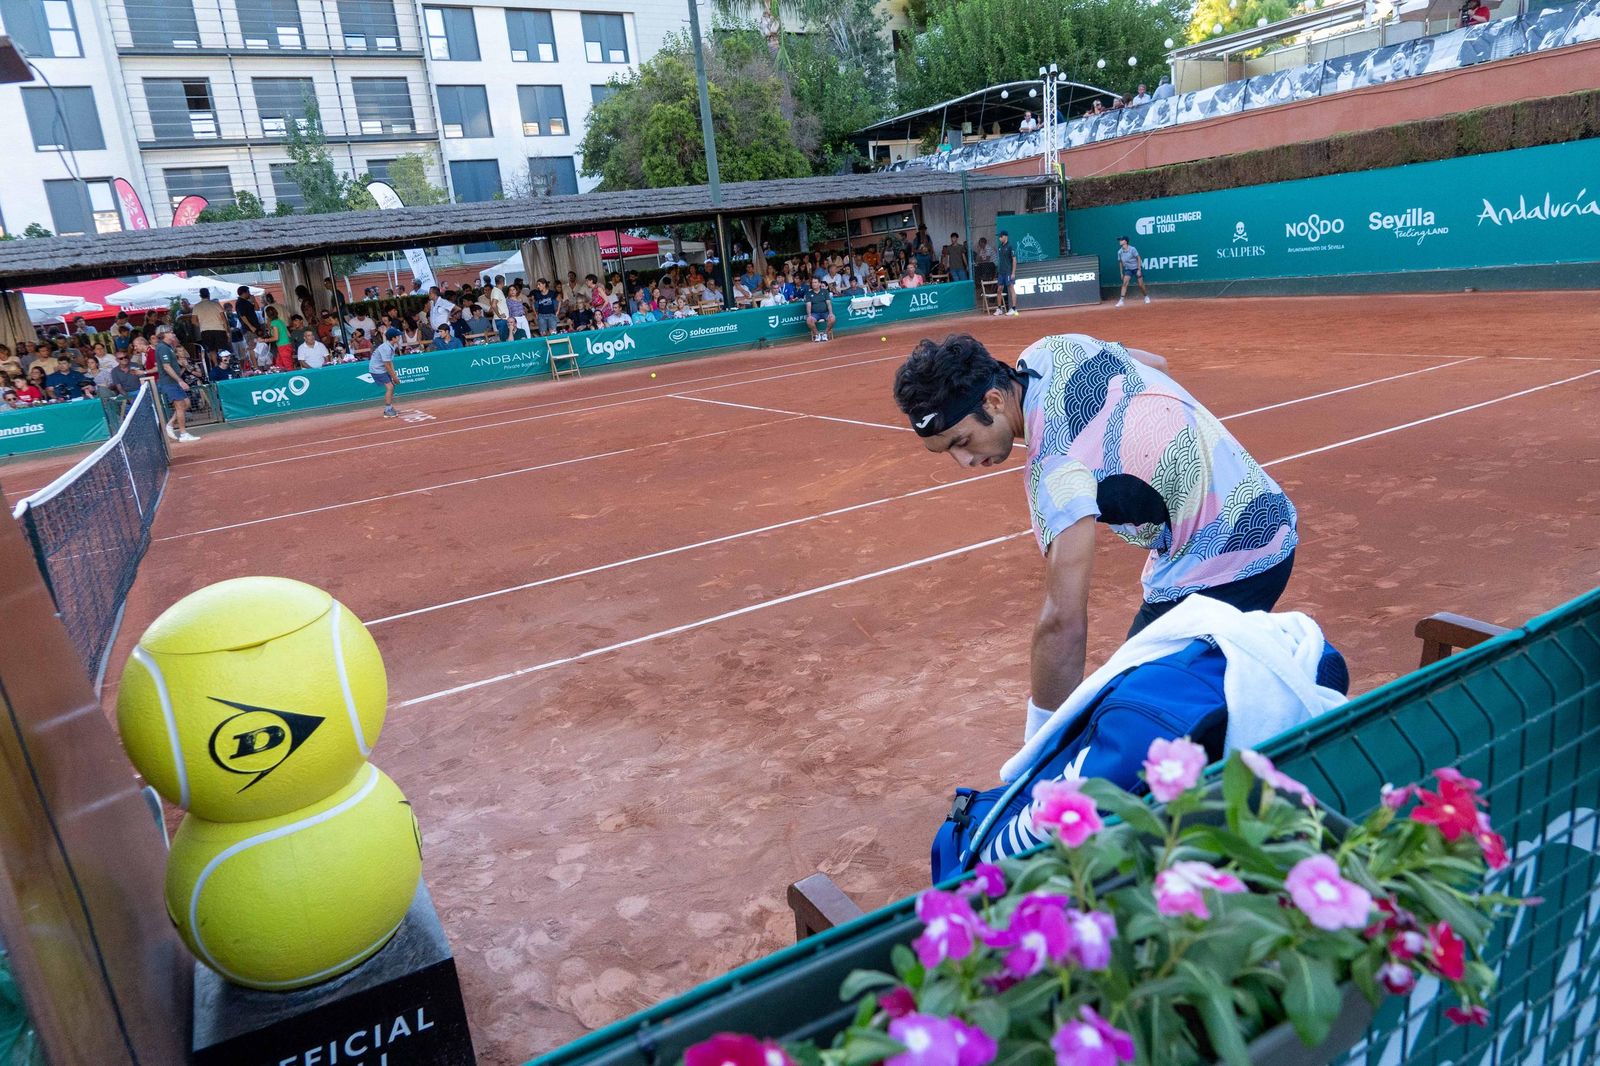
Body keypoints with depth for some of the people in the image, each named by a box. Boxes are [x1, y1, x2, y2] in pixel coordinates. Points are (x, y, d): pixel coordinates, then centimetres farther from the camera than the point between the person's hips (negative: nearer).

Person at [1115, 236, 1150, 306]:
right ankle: (1121, 300, -20)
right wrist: (1122, 273, 9)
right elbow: (1120, 263, 9)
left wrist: (1139, 270, -16)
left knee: (1141, 285, -1)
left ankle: (1146, 297, 24)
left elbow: (1138, 259, -11)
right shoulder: (1119, 252, -4)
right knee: (1125, 283, -16)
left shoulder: (1132, 249, -17)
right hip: (1128, 269, 3)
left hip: (1137, 268, -3)